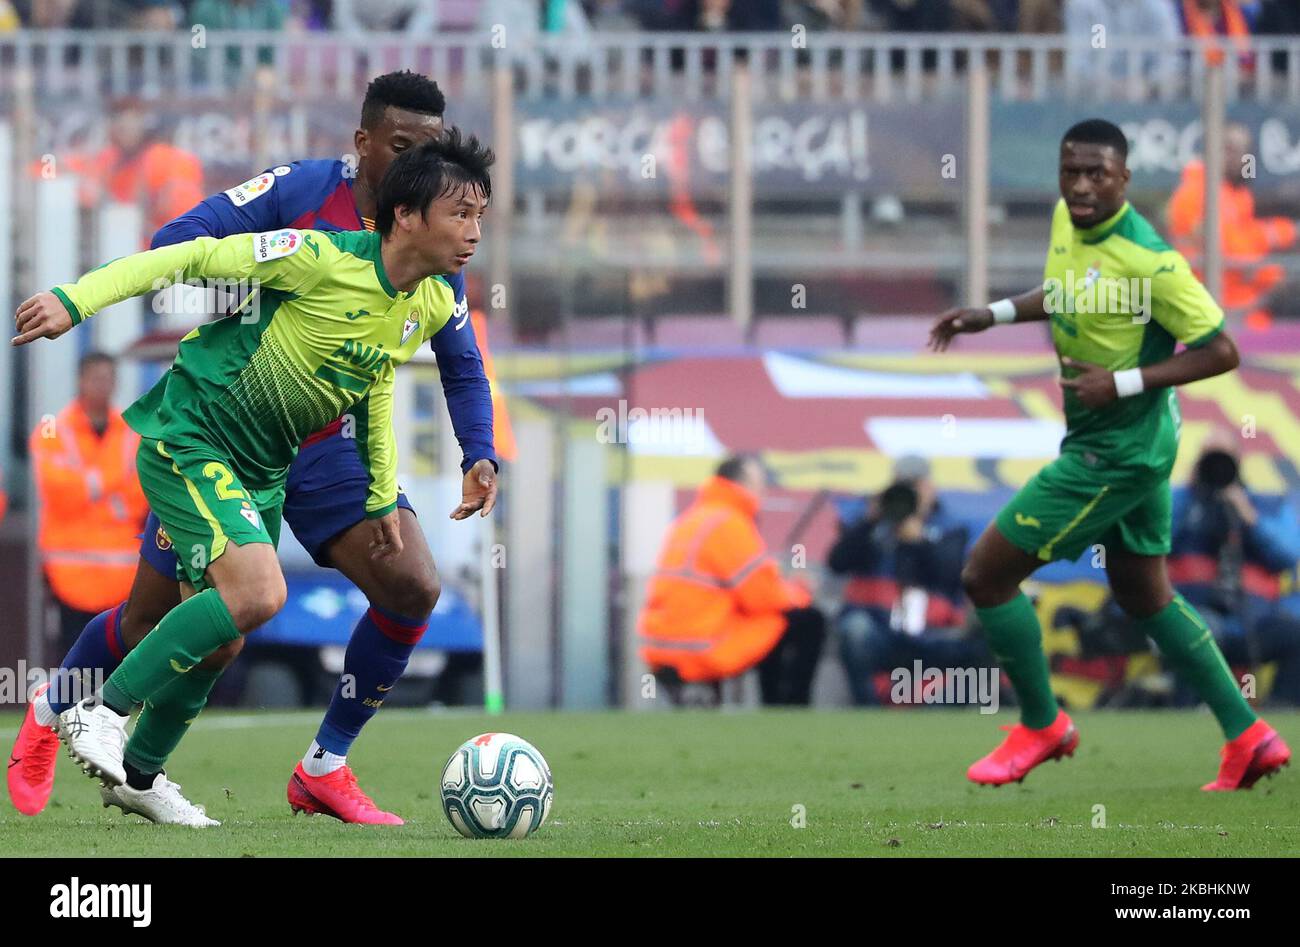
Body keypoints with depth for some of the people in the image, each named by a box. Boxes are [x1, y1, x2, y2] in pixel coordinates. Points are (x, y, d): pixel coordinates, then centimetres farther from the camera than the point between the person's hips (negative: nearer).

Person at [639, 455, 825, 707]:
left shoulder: (691, 519, 16)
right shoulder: (729, 524, -14)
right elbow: (764, 597, -14)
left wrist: (787, 591, 14)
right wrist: (800, 593, 6)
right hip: (701, 653, -10)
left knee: (774, 626, 29)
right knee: (808, 623, -2)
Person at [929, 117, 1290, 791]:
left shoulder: (1147, 259, -25)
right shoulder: (1068, 219, 1)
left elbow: (1221, 351, -21)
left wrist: (1122, 383, -25)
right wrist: (991, 315, 9)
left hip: (1113, 452, -9)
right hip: (1132, 449, 9)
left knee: (986, 576, -3)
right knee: (1145, 597, 19)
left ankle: (1041, 726, 14)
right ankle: (1247, 737, 22)